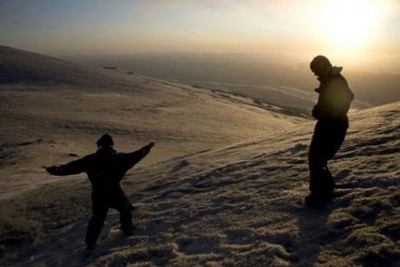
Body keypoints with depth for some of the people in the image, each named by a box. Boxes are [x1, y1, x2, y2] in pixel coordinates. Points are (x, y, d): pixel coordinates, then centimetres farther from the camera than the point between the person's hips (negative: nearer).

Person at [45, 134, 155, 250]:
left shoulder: (90, 159, -4)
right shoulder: (118, 158, -6)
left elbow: (73, 166, -5)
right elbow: (134, 156, 3)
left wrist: (55, 170, 1)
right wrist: (147, 148, 17)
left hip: (98, 194, 2)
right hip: (115, 193, -2)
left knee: (97, 217, 19)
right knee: (126, 209, 25)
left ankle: (91, 242, 17)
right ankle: (127, 230, 33)